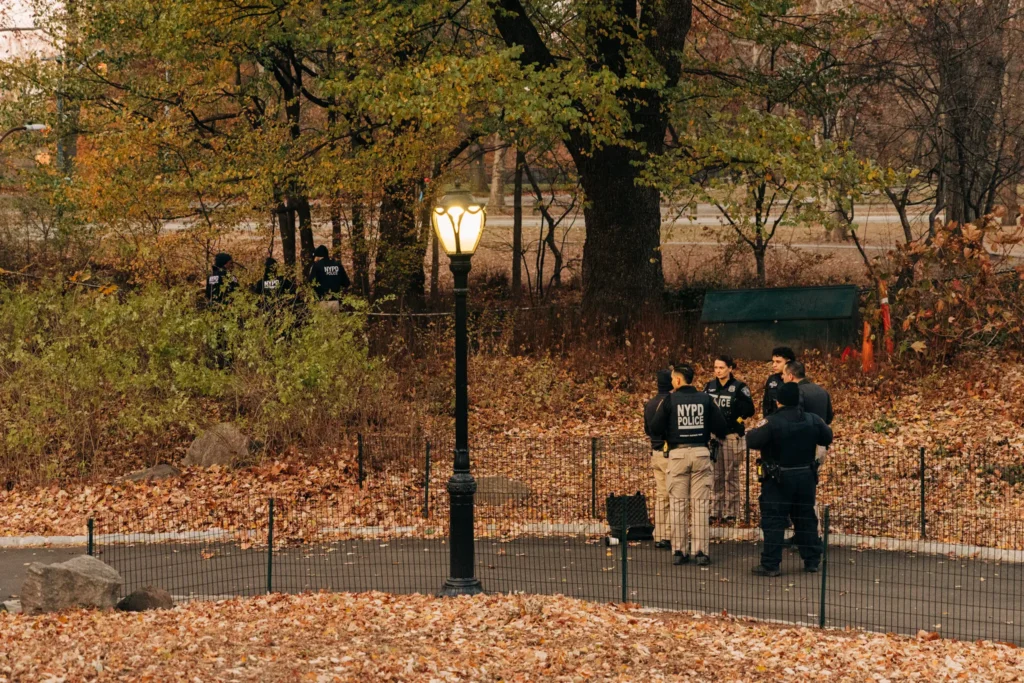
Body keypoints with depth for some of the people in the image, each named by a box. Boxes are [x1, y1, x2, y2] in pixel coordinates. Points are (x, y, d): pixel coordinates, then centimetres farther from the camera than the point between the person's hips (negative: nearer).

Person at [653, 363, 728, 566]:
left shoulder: (670, 401, -4)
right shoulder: (705, 399, 3)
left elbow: (657, 428, -5)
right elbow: (720, 425, 0)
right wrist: (717, 437, 21)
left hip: (677, 453, -1)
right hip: (701, 452, 1)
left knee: (678, 504, 6)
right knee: (700, 504, 4)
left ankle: (679, 551, 5)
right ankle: (701, 552, 1)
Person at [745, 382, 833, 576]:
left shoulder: (772, 422, -19)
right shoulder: (813, 420, -2)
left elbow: (753, 441, -21)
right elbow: (827, 437, 12)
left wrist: (751, 432, 1)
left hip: (778, 479, -5)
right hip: (806, 477, 5)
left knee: (773, 520, 0)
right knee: (806, 519, 16)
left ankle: (770, 565, -2)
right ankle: (812, 560, 21)